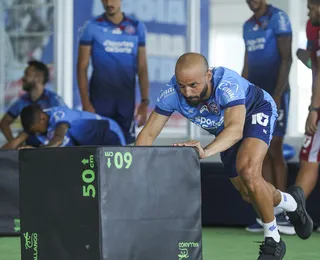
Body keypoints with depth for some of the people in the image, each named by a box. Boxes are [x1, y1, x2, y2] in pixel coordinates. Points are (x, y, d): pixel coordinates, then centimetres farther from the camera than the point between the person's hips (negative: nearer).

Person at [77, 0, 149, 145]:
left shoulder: (137, 28, 6)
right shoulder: (92, 28, -1)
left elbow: (142, 68, 9)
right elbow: (82, 68, -1)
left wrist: (145, 102, 3)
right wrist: (86, 103, -9)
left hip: (127, 99, 2)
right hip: (100, 100, -2)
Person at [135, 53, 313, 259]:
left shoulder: (227, 85, -43)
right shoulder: (172, 93, -31)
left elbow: (236, 129, -56)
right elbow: (148, 134, -26)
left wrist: (206, 151, -73)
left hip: (255, 112, -6)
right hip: (224, 129, 6)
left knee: (248, 171, -30)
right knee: (249, 193, 11)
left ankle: (273, 240, -10)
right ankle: (292, 202, 45)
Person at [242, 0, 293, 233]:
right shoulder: (248, 26, 15)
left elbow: (287, 59, -12)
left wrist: (277, 95, -18)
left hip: (275, 94, -7)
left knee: (275, 150, -8)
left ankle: (281, 211, -4)